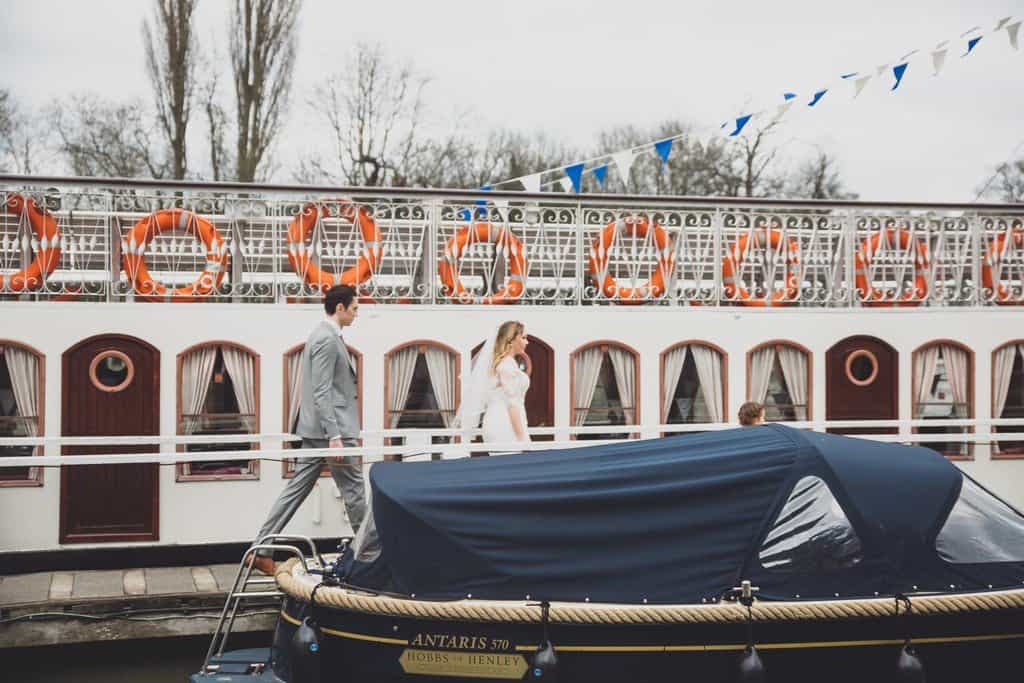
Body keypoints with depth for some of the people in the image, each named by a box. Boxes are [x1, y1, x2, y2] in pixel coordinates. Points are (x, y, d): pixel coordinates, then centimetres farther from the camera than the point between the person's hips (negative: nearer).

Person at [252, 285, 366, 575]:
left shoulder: (321, 335, 17)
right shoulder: (328, 339, -15)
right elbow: (322, 392, -21)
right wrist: (335, 435, -24)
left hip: (315, 431, 10)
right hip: (331, 428, -10)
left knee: (298, 488, 7)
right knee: (354, 489, 2)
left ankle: (263, 549, 6)